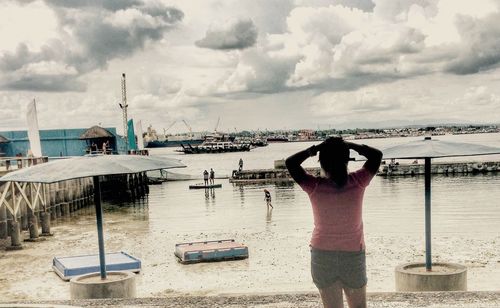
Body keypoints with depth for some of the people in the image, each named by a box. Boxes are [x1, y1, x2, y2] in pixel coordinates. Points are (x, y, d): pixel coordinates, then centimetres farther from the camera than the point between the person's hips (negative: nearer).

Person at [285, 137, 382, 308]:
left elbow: (290, 162, -2)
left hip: (322, 256, 0)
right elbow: (377, 155, 1)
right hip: (353, 254, 0)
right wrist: (349, 145, 0)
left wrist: (312, 149, 0)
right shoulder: (358, 183, -13)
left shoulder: (315, 187, -15)